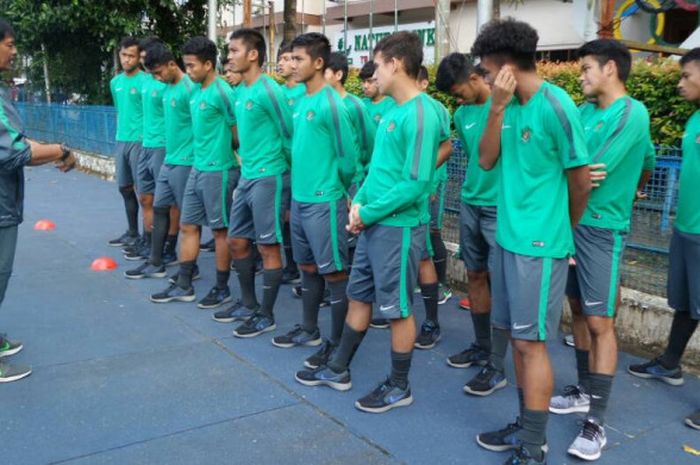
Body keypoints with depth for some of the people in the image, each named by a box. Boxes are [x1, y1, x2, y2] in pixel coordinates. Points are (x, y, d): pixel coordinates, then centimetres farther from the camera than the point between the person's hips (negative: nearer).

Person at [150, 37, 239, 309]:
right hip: (197, 169, 9)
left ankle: (222, 289, 16)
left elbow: (238, 132, -11)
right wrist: (200, 157, 11)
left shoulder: (221, 92, -16)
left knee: (220, 230, 2)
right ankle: (184, 286, 23)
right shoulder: (197, 91, 11)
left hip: (218, 171, -9)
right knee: (188, 226, 12)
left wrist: (225, 153, 4)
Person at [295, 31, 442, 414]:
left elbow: (415, 183, -23)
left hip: (398, 229, -9)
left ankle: (399, 387, 23)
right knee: (359, 297, 18)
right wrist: (359, 202, 1)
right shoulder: (391, 110, 10)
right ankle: (338, 369, 34)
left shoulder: (420, 115, -19)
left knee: (397, 309, 5)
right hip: (373, 225, 9)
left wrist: (368, 213, -15)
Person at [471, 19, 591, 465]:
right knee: (518, 338, 14)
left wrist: (565, 229, 5)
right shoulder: (509, 105, 7)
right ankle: (527, 427, 29)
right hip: (508, 237, 8)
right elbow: (487, 161, 2)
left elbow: (581, 179, -9)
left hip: (540, 244, -8)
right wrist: (497, 109, -10)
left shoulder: (555, 107, -15)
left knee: (531, 342, -1)